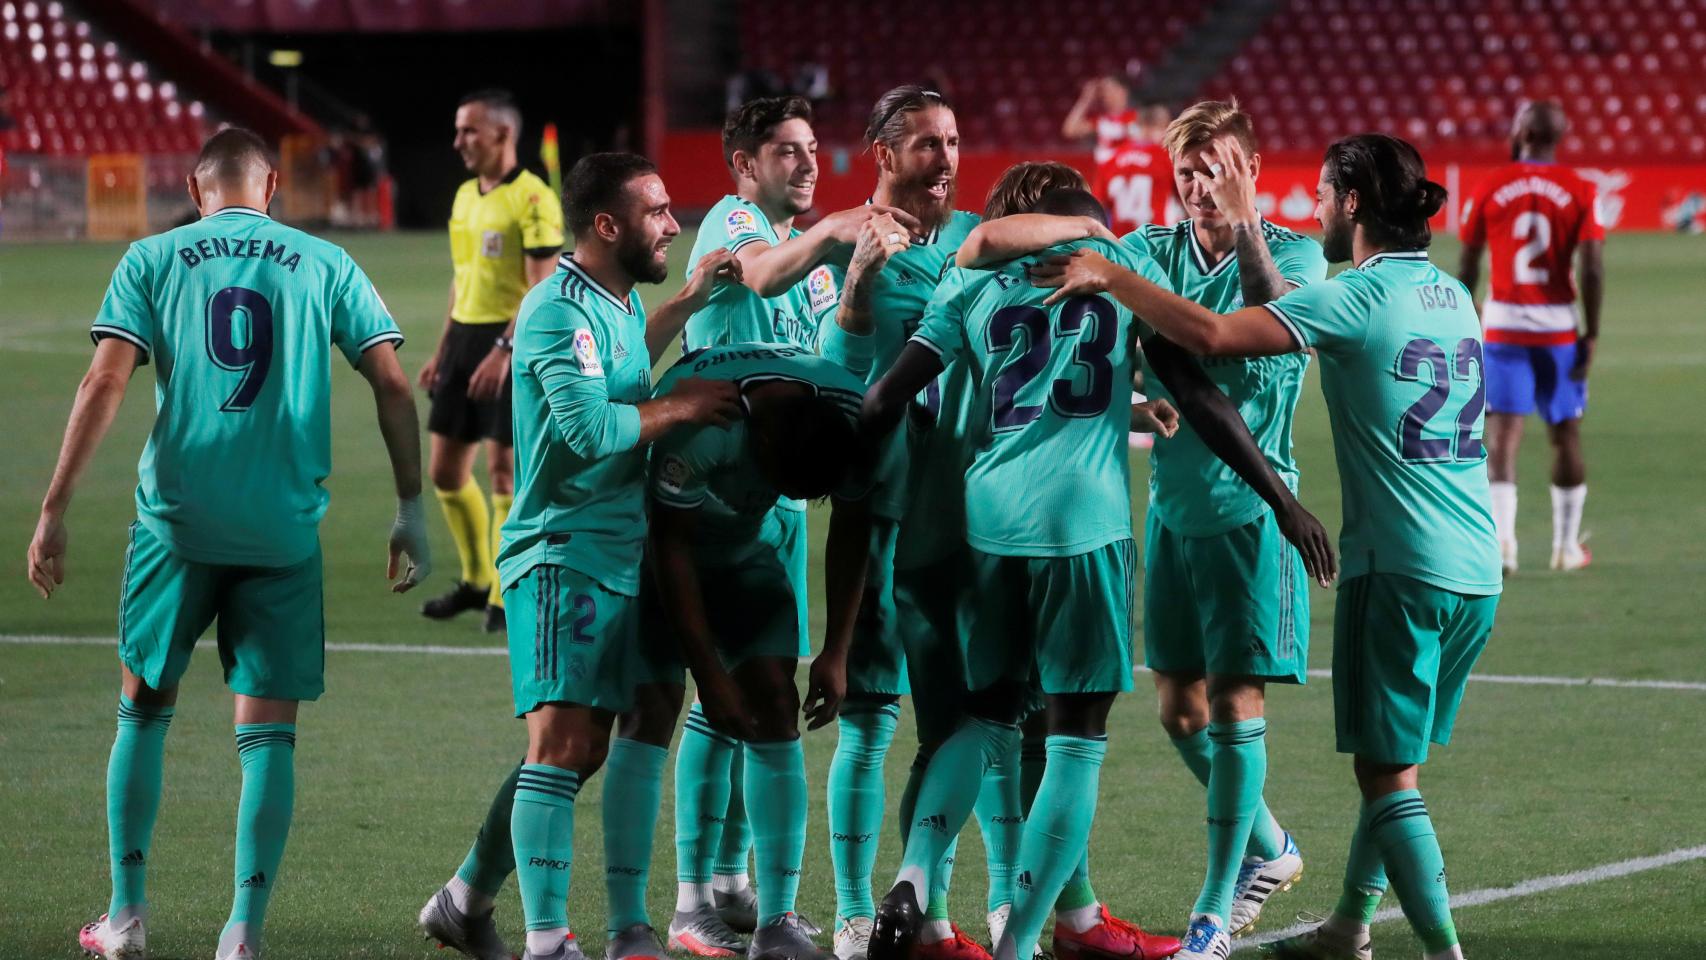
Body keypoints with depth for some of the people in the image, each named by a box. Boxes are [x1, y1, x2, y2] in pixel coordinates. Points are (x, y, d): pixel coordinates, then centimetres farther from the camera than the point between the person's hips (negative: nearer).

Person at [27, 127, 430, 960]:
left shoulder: (152, 260, 5)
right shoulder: (325, 265, 8)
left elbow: (106, 382, -5)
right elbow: (391, 385, 2)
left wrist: (54, 510, -6)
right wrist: (411, 510, 7)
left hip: (177, 518, 0)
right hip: (283, 528, 0)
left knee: (144, 706, 17)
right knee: (268, 731, 4)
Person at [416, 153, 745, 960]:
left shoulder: (616, 301, 14)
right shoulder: (560, 310, -16)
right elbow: (590, 427, -26)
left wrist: (688, 302, 30)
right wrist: (678, 406, -13)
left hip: (615, 553, 10)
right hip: (564, 552, -10)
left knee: (583, 749, 13)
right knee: (560, 744, -14)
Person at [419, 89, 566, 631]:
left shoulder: (532, 199, -13)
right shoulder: (465, 195, 13)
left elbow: (543, 287, -18)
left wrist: (504, 350, -26)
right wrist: (442, 351, 19)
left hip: (511, 343, -8)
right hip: (464, 339, 8)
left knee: (504, 468, -7)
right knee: (444, 470, 8)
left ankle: (506, 597, 2)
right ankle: (475, 581, 24)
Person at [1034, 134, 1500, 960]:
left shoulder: (1360, 296, -12)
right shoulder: (1452, 295, 13)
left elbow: (1213, 335, -21)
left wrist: (1109, 276, -11)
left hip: (1400, 572, -8)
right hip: (1476, 574, 8)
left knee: (1388, 772, -1)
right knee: (1390, 761, 19)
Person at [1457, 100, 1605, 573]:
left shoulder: (1490, 188, -1)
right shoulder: (1579, 192, -3)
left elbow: (1467, 266, 3)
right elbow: (1592, 268, -10)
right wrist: (1591, 334, -3)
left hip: (1502, 323, 0)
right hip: (1558, 327, 0)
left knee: (1503, 433, -4)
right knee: (1565, 435, 13)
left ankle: (1502, 538, -21)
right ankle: (1567, 545, 21)